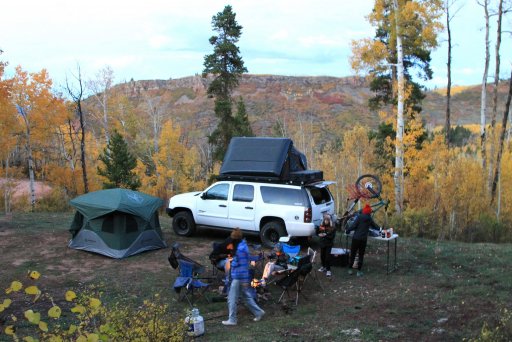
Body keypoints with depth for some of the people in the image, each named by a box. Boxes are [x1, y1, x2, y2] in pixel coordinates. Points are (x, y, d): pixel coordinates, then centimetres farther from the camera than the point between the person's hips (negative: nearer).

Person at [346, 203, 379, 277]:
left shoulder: (359, 217, -5)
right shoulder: (369, 219, 4)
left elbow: (353, 225, -13)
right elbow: (375, 226, 17)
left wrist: (348, 230, 1)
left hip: (355, 238, -1)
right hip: (363, 239, 1)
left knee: (352, 254, 10)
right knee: (361, 255, 8)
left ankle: (350, 269, 15)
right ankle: (359, 271, 9)